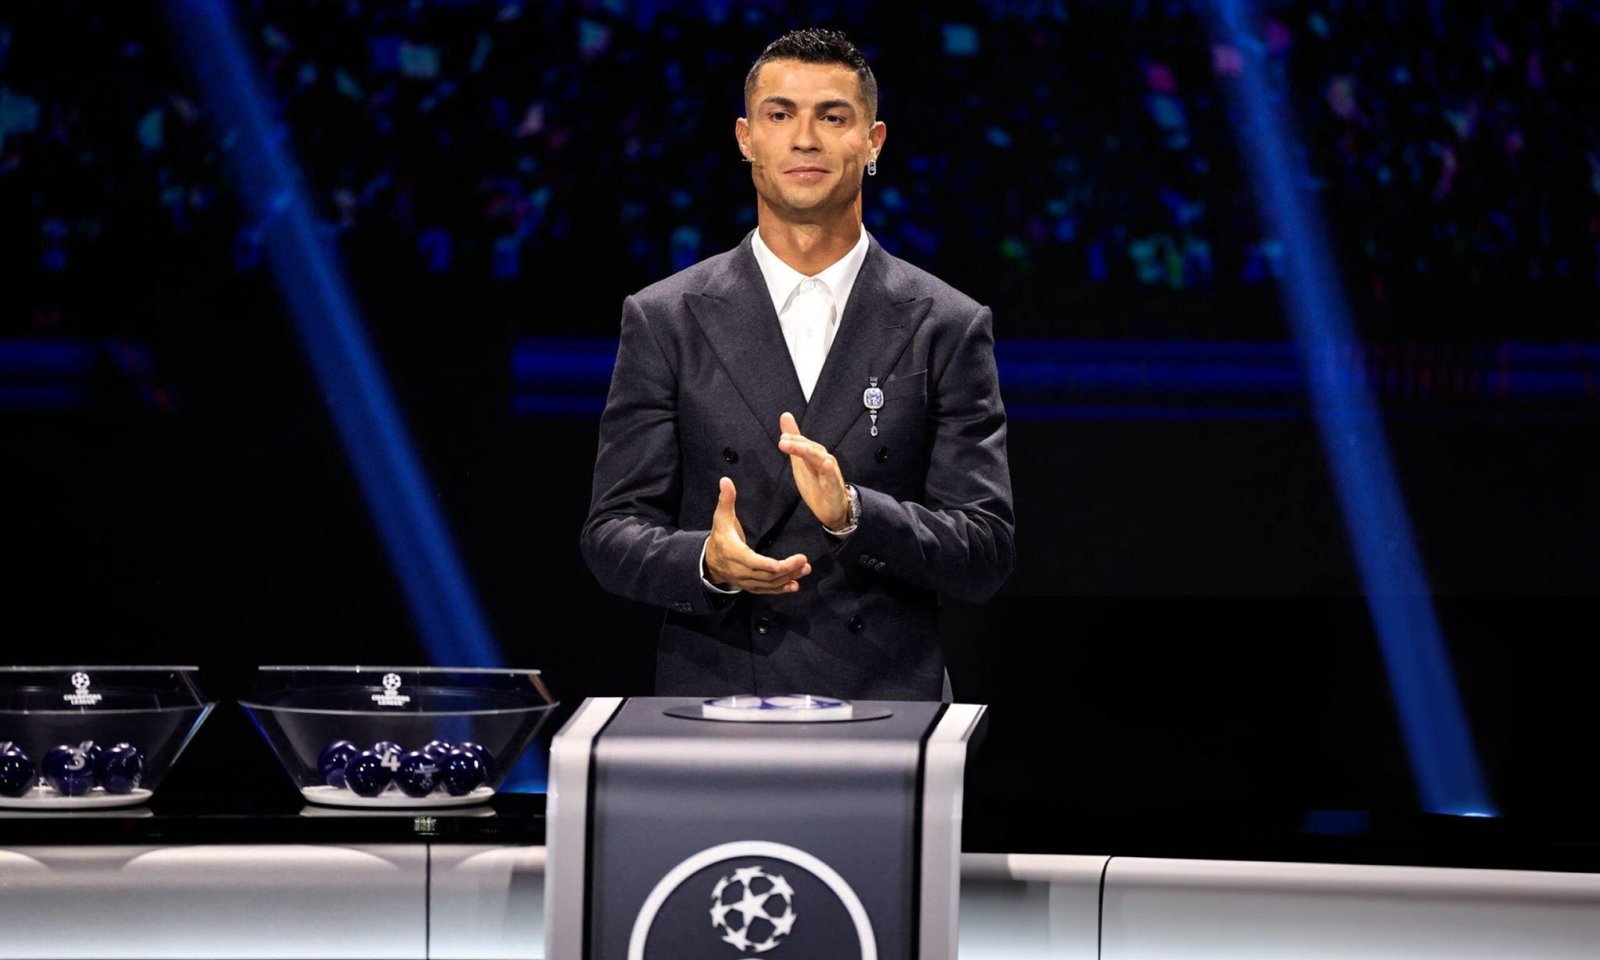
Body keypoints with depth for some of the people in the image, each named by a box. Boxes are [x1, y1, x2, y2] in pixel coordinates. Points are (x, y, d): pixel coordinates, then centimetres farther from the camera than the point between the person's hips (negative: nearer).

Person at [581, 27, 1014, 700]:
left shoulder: (947, 328, 7)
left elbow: (986, 555, 3)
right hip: (712, 711, 0)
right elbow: (612, 533, 6)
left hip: (885, 711, 0)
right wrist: (707, 561, -14)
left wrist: (853, 512, -14)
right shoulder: (665, 321, 8)